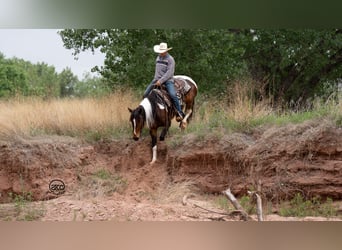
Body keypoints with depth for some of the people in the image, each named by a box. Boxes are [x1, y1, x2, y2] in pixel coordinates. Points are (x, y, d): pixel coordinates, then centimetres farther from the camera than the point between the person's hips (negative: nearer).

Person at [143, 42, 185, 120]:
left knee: (172, 94, -28)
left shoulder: (170, 59, -8)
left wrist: (161, 81, -23)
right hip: (157, 79, 7)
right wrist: (156, 79, 10)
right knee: (146, 94, -3)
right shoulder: (158, 58, 14)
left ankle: (180, 113, -18)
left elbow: (169, 72, -16)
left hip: (167, 80, -7)